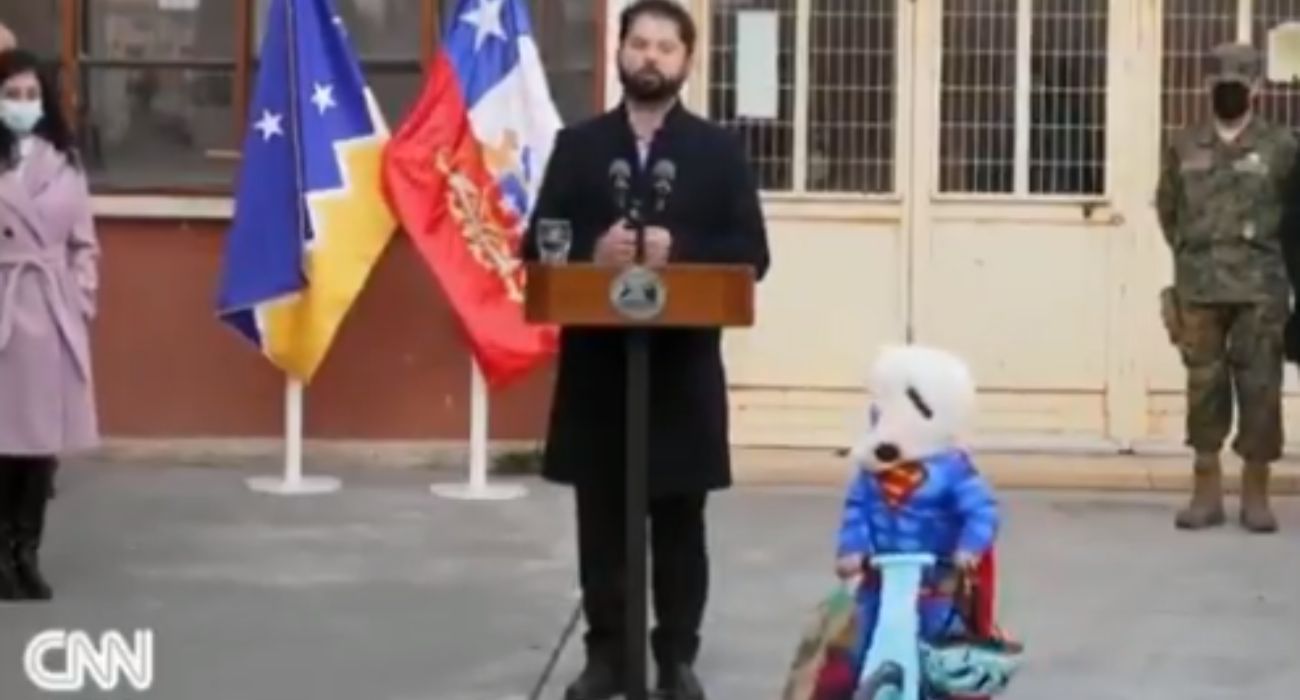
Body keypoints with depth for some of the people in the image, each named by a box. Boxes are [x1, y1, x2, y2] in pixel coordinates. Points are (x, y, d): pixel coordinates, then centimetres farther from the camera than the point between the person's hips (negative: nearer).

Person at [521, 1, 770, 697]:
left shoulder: (719, 150, 5)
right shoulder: (577, 145, 7)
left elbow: (750, 254, -1)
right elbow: (539, 247, 3)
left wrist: (678, 251, -17)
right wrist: (593, 252, -16)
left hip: (684, 365, -1)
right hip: (596, 362, 1)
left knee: (679, 520, 5)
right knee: (600, 518, 6)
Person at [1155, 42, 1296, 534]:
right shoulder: (1184, 146, 8)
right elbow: (1167, 208, 17)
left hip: (1260, 289, -2)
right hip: (1199, 287, 2)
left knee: (1260, 388, -1)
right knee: (1203, 386, 3)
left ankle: (1256, 495, 6)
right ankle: (1206, 493, 10)